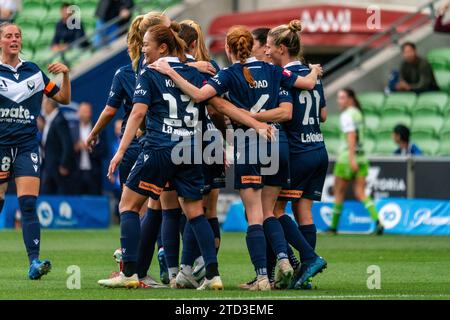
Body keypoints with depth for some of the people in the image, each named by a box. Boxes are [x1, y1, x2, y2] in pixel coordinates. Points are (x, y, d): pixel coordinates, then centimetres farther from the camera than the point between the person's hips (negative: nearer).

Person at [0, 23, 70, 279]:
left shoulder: (34, 72, 9)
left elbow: (64, 98, 13)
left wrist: (65, 75, -2)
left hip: (27, 146, 1)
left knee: (28, 204, -11)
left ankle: (34, 261, -17)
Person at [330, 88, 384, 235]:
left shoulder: (346, 115, -12)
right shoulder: (358, 113, 14)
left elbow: (351, 136, -23)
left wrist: (351, 158, -29)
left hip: (347, 158, -7)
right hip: (361, 158, 7)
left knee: (339, 192, 7)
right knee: (360, 193, 0)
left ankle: (334, 225, 17)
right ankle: (377, 221, -20)